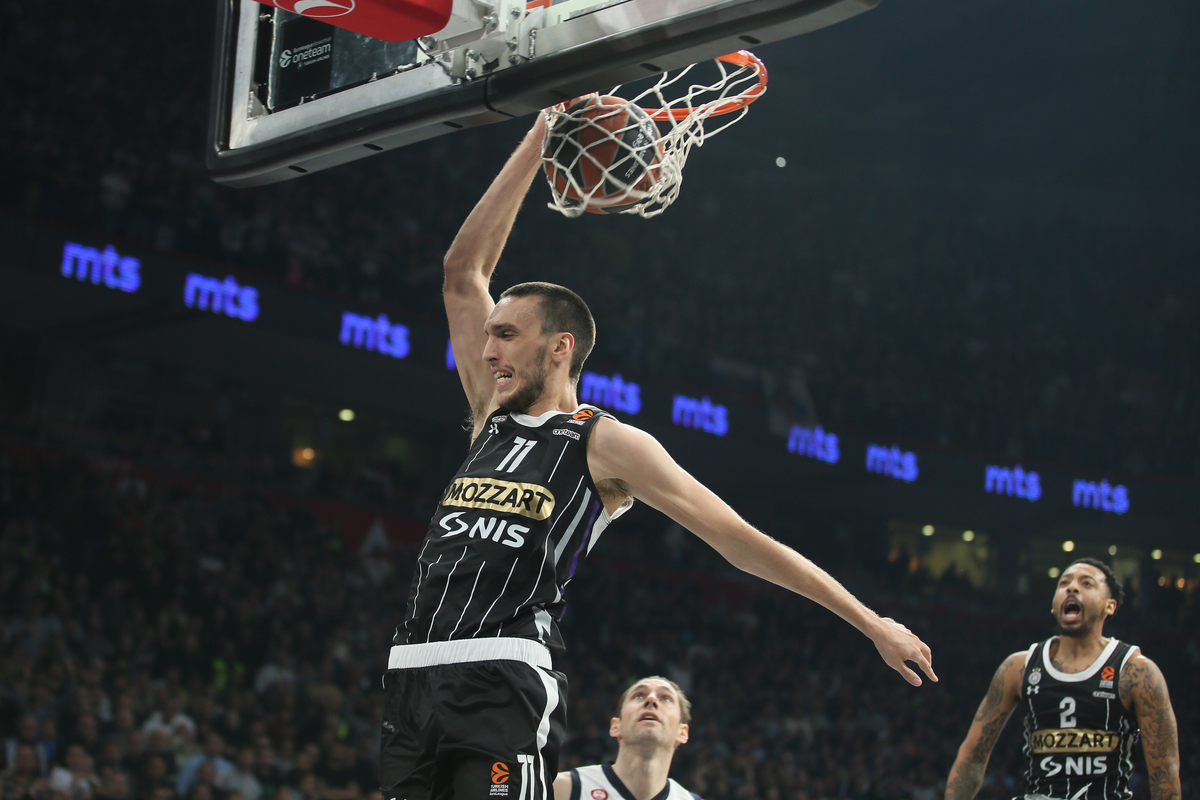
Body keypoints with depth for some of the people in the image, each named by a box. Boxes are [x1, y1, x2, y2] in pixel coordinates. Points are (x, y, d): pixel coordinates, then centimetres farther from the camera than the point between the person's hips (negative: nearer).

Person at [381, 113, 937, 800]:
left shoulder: (608, 444, 3)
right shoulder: (493, 419, 20)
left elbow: (742, 541, 3)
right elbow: (464, 272, 20)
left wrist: (871, 622, 0)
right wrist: (539, 141, 17)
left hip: (502, 684, -6)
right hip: (414, 682, 6)